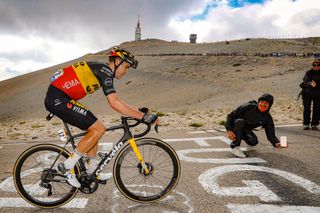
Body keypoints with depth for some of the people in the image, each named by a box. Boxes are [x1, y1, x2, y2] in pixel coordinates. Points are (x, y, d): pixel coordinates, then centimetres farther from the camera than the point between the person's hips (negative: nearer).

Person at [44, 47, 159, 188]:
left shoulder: (101, 70, 16)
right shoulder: (105, 71, -14)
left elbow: (115, 101, 18)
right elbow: (114, 103, -25)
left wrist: (138, 110, 13)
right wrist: (143, 117, -23)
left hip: (58, 98, 10)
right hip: (58, 99, -10)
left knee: (93, 128, 12)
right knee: (99, 129, -11)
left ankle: (93, 172, 21)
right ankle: (68, 166, -1)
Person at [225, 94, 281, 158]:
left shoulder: (267, 118, -10)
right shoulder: (248, 107, -22)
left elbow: (270, 134, -8)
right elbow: (230, 115, -20)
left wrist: (276, 143, -31)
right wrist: (229, 130, -31)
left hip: (245, 130, 3)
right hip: (235, 125, -3)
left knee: (254, 141, -28)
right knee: (240, 121, -37)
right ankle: (235, 147, -29)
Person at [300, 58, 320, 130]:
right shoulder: (309, 72, -6)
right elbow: (306, 82, -21)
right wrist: (310, 83, -42)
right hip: (307, 93, -2)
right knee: (306, 109, 1)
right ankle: (306, 124, 9)